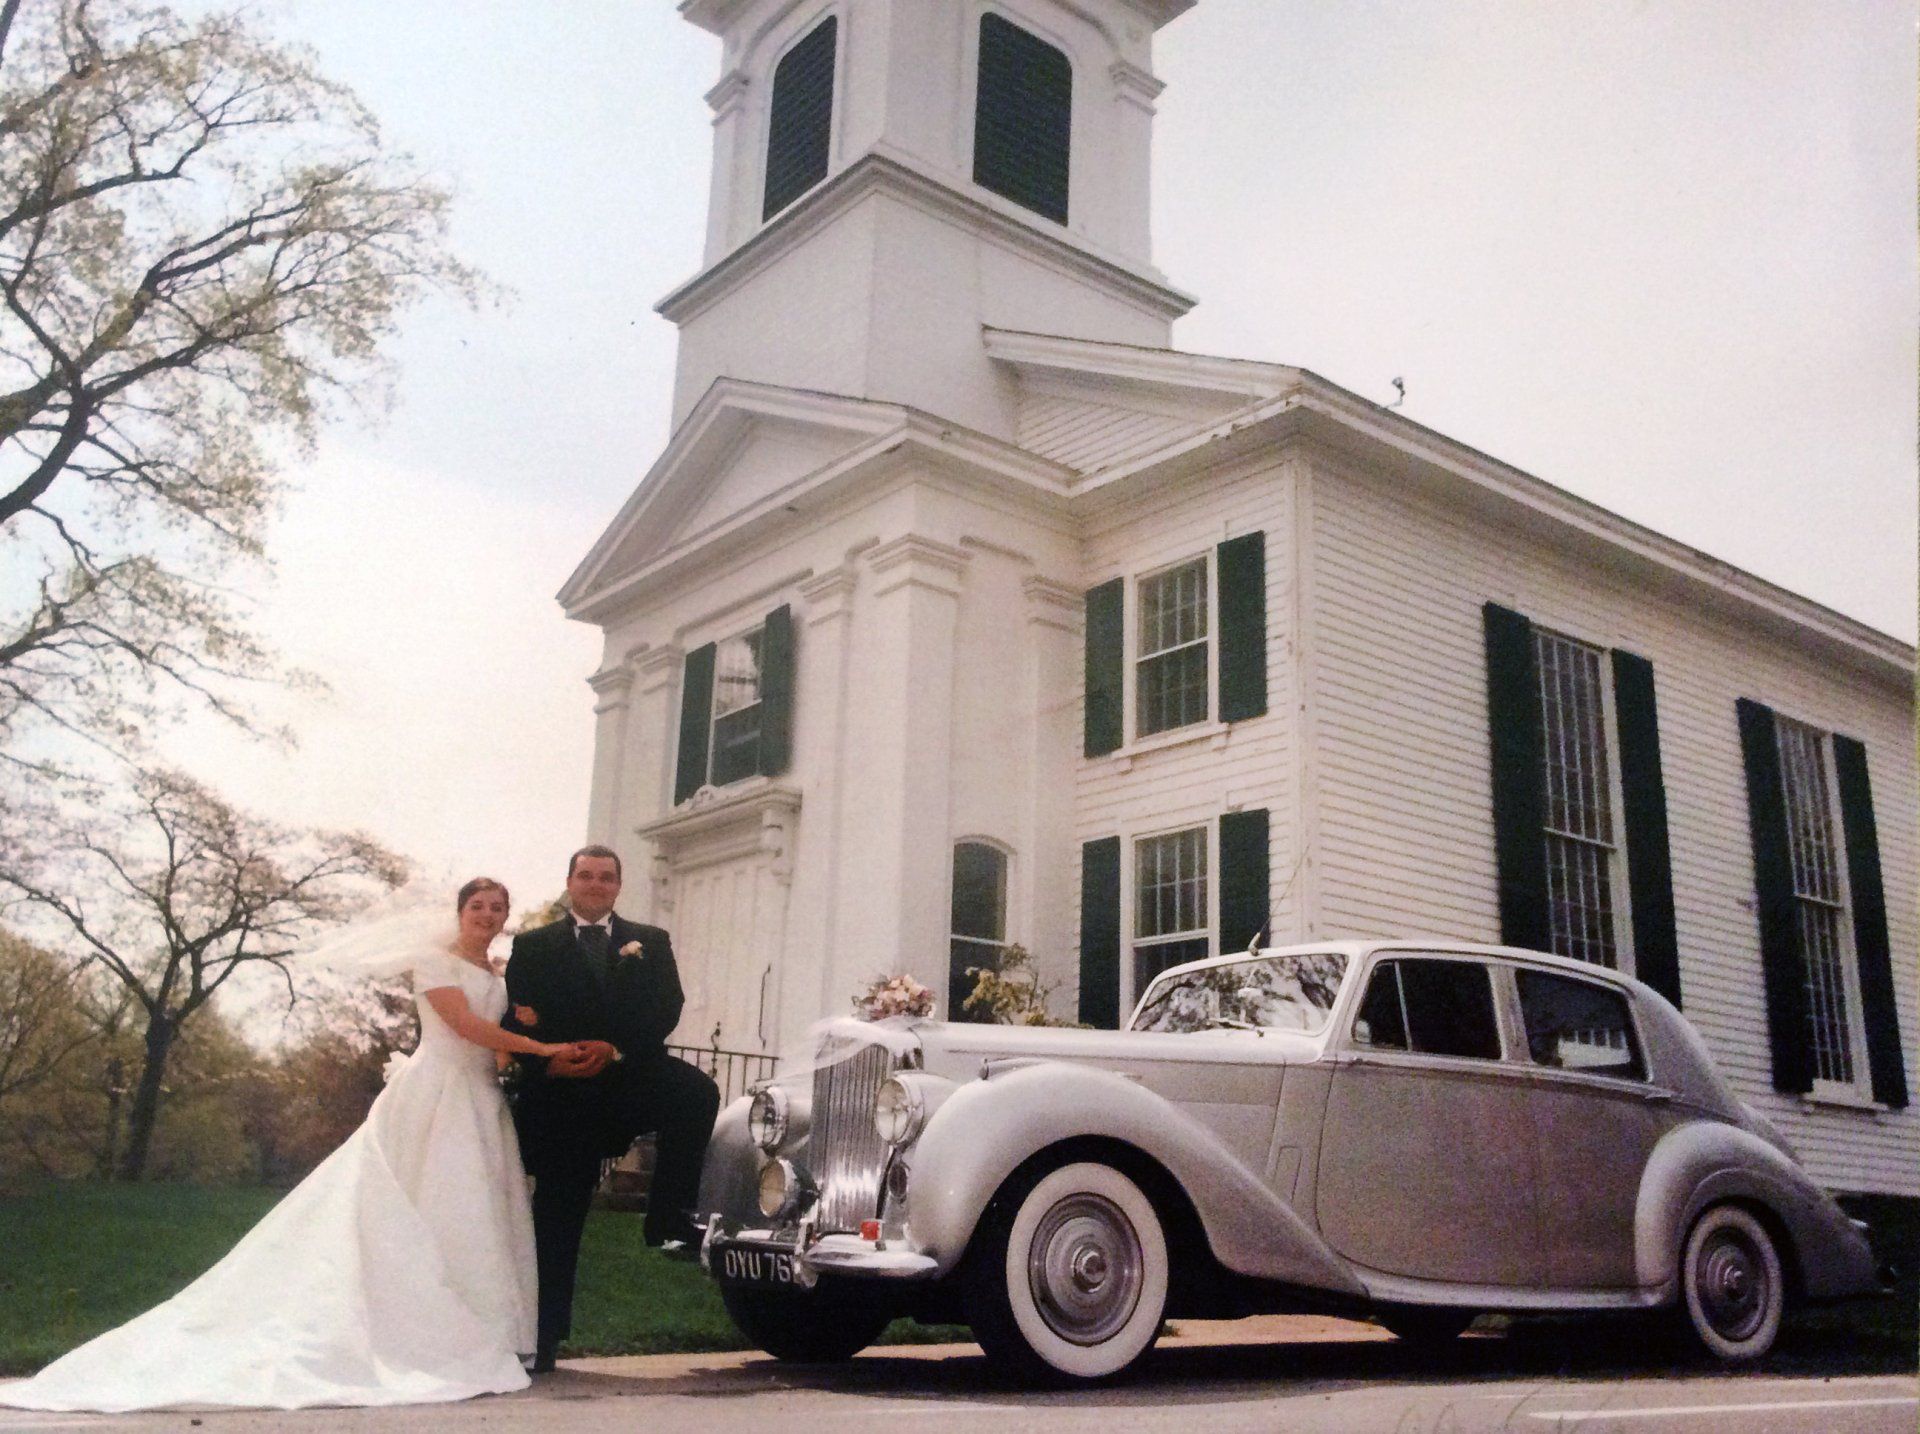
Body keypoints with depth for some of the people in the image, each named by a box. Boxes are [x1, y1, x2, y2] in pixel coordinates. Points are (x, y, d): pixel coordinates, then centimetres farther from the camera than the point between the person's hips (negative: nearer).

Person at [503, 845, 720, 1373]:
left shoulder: (650, 943, 13)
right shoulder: (533, 946, 12)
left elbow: (667, 1009, 1)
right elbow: (515, 1018, 3)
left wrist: (615, 1049, -14)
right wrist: (547, 1060, -15)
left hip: (633, 1079, 0)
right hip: (560, 1093, 0)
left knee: (698, 1091, -30)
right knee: (557, 1220, 3)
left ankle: (670, 1220, -21)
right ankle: (544, 1337, 14)